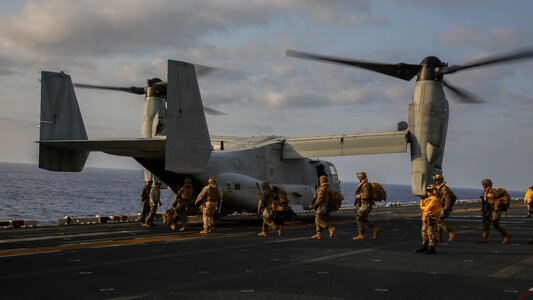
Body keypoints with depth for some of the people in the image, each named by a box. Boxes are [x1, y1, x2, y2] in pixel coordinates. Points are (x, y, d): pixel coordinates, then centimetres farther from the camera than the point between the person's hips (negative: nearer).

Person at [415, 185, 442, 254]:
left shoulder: (434, 199, -15)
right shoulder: (428, 199, 16)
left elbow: (427, 208, -19)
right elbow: (422, 206, 17)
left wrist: (423, 207, 1)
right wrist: (422, 199, 6)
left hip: (431, 219, -10)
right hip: (426, 219, 10)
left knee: (431, 234, -7)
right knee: (424, 233, 13)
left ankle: (432, 249, -4)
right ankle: (424, 247, 20)